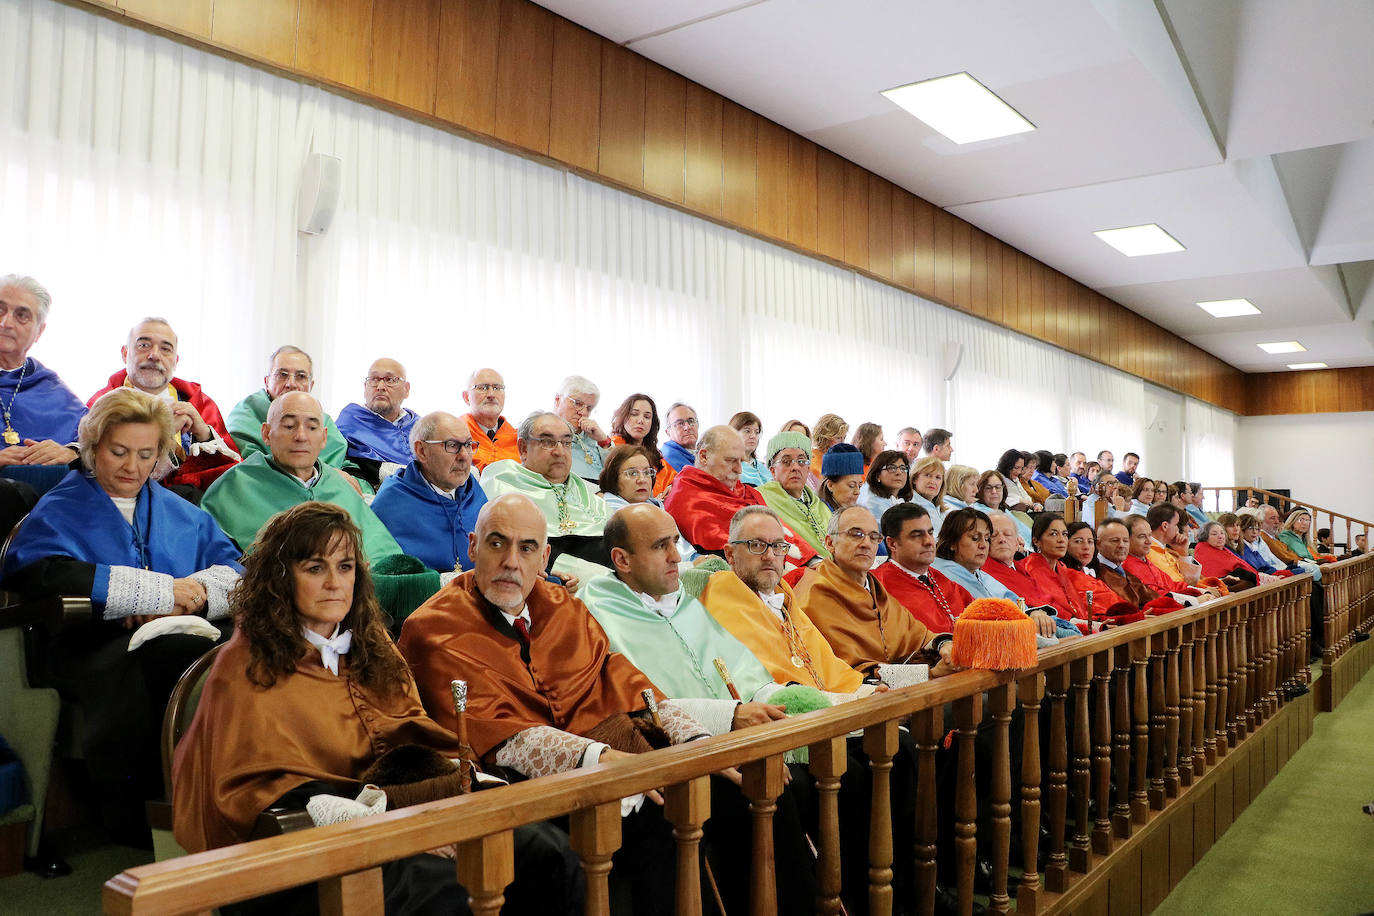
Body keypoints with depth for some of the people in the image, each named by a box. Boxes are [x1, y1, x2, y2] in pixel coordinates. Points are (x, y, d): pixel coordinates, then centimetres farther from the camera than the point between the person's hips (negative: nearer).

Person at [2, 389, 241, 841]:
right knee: (179, 657, -39)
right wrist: (162, 591, -8)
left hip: (184, 633, 3)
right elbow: (43, 573, -8)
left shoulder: (180, 511, 29)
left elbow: (234, 568, 14)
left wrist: (191, 594, -10)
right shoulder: (59, 510, 15)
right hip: (96, 647, -3)